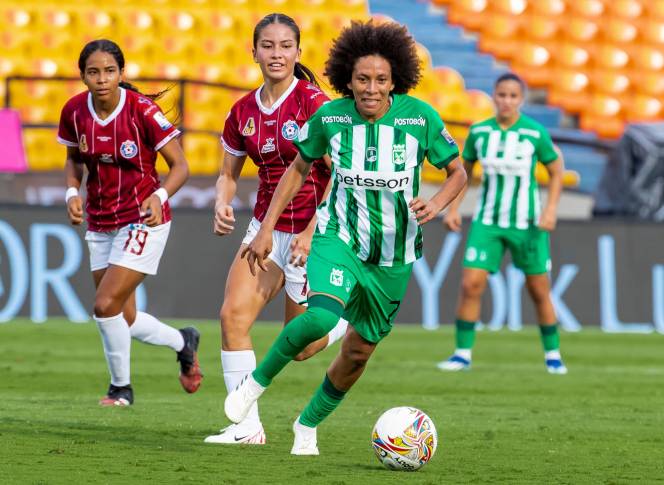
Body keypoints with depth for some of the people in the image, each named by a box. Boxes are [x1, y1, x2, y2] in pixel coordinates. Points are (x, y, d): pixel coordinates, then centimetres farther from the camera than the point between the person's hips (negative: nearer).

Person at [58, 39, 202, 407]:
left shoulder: (142, 111, -18)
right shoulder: (74, 111, -5)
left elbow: (179, 165, -11)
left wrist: (159, 196, -29)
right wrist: (72, 191, -6)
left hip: (143, 221, -6)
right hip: (101, 224, 6)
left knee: (106, 305, -14)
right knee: (124, 318, 9)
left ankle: (121, 387, 8)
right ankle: (183, 342, 38)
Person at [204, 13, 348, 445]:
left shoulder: (313, 102, -14)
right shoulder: (244, 111, 4)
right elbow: (229, 173, 15)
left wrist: (312, 232, -19)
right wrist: (223, 205, -7)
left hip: (309, 232, -5)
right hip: (266, 227, 5)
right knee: (233, 314, -14)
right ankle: (247, 426, -9)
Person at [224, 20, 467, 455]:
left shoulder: (421, 117, -12)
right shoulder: (330, 116, -10)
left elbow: (457, 172, 0)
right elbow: (299, 168, 7)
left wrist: (437, 203, -22)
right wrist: (267, 228, 4)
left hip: (394, 256, 2)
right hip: (339, 237, -2)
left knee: (359, 352, 10)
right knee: (321, 317, -30)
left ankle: (308, 425, 34)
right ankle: (257, 382, -7)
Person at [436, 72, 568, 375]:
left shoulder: (535, 133, -8)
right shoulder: (479, 131, -1)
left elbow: (556, 172, 2)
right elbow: (465, 169, 12)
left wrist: (551, 210, -9)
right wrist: (453, 209, 4)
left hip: (527, 224, -1)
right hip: (487, 222, 1)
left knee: (539, 291, 5)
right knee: (470, 285, -11)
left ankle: (553, 355, 20)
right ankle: (463, 354, -2)